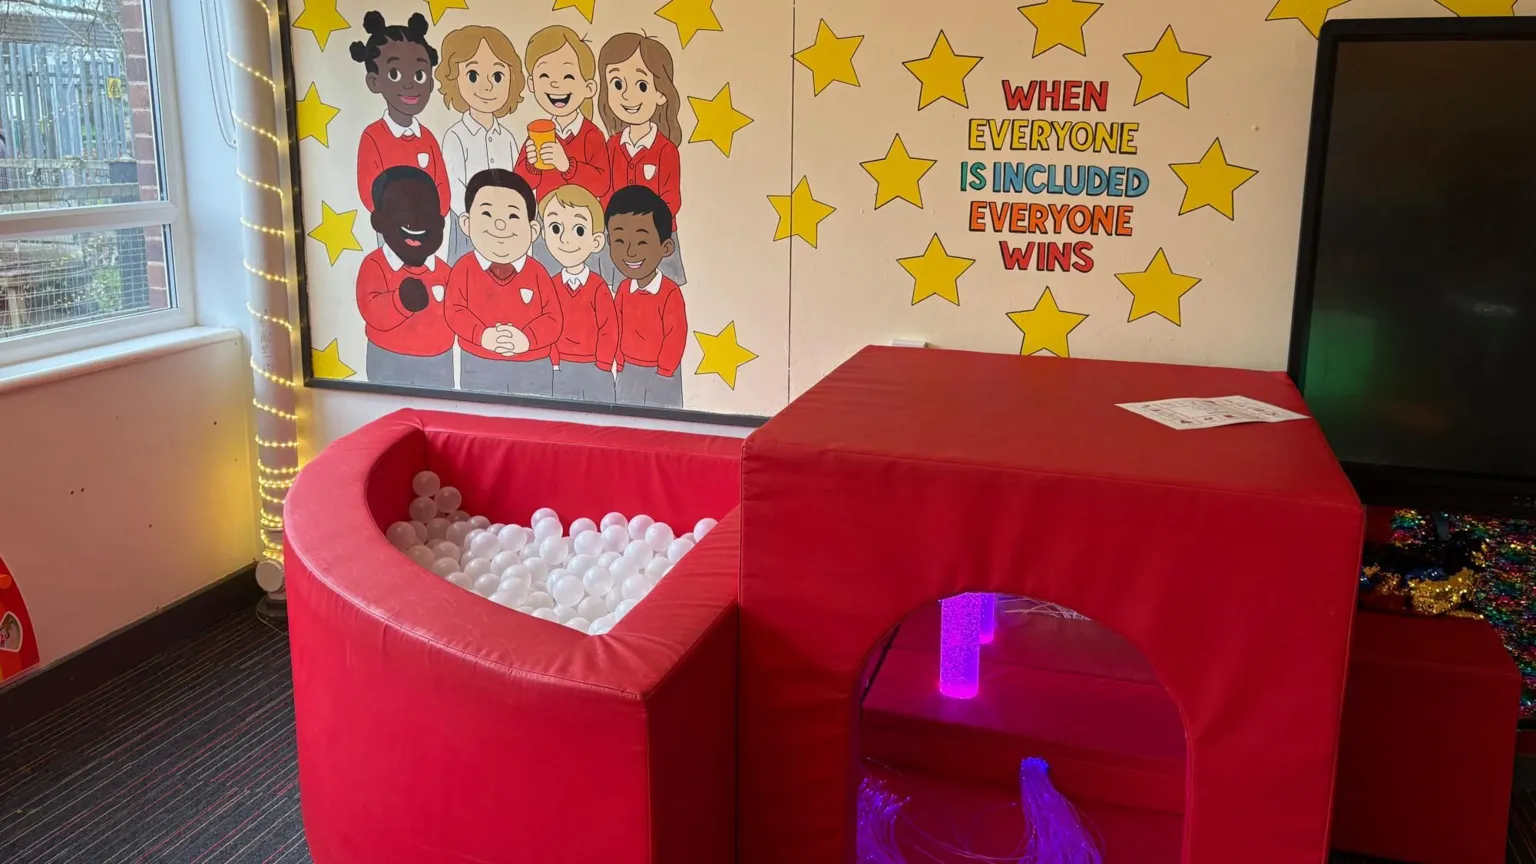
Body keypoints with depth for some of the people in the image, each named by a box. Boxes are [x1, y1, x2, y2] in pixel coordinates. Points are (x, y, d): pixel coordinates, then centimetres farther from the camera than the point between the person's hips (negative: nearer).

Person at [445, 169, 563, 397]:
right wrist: (483, 336, -21)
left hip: (533, 368, 1)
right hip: (480, 367, -1)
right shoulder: (464, 269, 0)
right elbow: (455, 312, -5)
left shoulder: (537, 272, -1)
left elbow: (552, 319, -5)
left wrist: (526, 339, -22)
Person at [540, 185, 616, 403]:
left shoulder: (598, 286, -7)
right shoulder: (552, 285, 1)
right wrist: (554, 361, -5)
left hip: (595, 368, -2)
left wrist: (603, 364, -10)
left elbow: (609, 328, -7)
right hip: (563, 369, 3)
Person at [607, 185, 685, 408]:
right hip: (629, 370, 5)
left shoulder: (670, 293, -19)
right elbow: (617, 328, 4)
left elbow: (676, 334, -16)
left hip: (660, 373, -5)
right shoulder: (624, 289, -3)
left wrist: (665, 369, -12)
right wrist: (620, 362, 4)